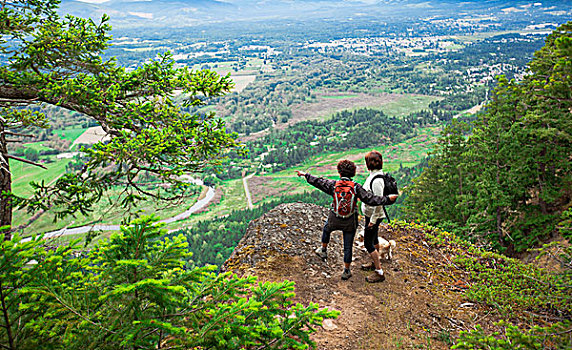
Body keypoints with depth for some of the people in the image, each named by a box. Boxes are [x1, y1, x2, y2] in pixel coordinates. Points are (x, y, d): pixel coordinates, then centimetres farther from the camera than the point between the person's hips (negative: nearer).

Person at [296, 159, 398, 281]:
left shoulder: (333, 184, -12)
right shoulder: (356, 187, -14)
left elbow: (318, 182, 2)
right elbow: (370, 199, -17)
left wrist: (305, 175, 17)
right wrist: (387, 199, -12)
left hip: (334, 220, 1)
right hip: (350, 223, 0)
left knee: (326, 229, 35)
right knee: (348, 246, 12)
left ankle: (323, 251, 53)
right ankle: (346, 271, 24)